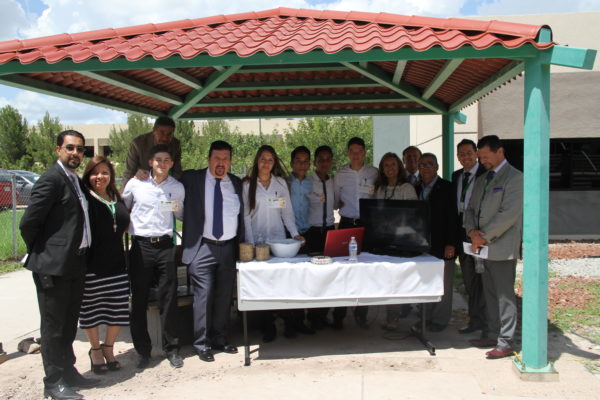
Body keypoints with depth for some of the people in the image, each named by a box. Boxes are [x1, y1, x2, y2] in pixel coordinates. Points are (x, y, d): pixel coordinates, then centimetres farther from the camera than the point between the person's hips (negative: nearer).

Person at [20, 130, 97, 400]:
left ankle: (68, 372, 30)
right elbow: (28, 222, -17)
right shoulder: (52, 179, -14)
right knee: (53, 326, 3)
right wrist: (41, 254, -5)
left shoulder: (75, 181, 13)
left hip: (74, 265, 8)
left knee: (68, 325, 18)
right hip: (53, 266, -8)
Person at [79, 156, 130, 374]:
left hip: (116, 264, 5)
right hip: (92, 265, -5)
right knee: (92, 309, 6)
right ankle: (95, 350, 25)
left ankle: (108, 348, 25)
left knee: (118, 309, 6)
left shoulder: (117, 199, 12)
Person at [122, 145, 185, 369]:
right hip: (141, 245, 0)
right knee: (139, 300, 5)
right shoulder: (135, 184, 2)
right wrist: (126, 227, 8)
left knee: (168, 299, 4)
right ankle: (143, 351, 18)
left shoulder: (177, 187, 6)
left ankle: (171, 349, 16)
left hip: (165, 245, 1)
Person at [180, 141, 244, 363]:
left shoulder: (237, 184, 10)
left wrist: (242, 245, 8)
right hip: (202, 247, -3)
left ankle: (220, 339, 24)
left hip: (229, 247, 4)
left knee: (225, 296, 10)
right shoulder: (192, 179, 0)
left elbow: (242, 216, 15)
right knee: (204, 296, -3)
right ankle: (202, 344, 10)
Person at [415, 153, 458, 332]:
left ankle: (440, 319, 14)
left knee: (443, 283, 3)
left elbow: (452, 217, -10)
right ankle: (427, 317, 21)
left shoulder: (447, 188, -5)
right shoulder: (417, 189, 12)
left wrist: (450, 244, -15)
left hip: (441, 244, -5)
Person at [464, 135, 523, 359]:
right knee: (490, 294, 14)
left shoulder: (514, 177, -9)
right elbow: (471, 208, 16)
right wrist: (472, 231, -3)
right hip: (485, 247, 8)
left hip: (502, 247, -8)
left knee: (505, 296, -3)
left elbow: (509, 214, -17)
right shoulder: (482, 180, 17)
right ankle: (494, 335, 24)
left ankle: (505, 343, 4)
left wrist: (484, 236, -15)